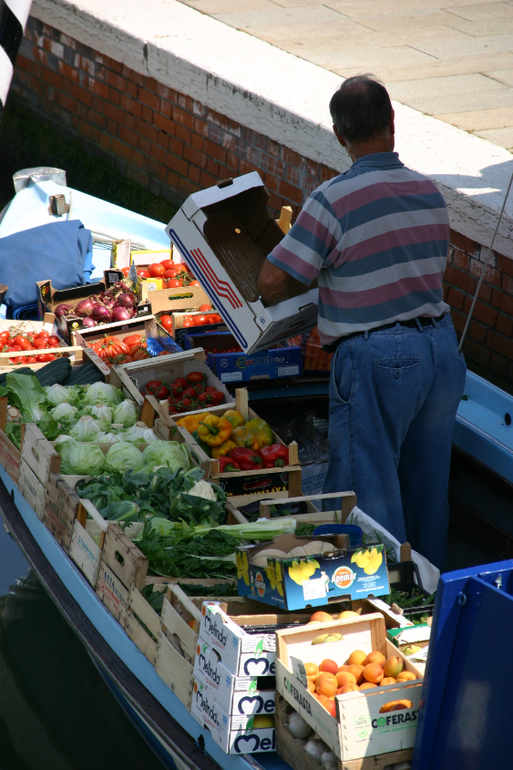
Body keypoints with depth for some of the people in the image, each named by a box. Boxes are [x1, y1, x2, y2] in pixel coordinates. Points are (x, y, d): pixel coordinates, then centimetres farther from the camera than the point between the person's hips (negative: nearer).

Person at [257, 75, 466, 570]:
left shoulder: (335, 199, -15)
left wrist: (270, 302, 11)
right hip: (442, 346, 7)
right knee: (428, 486, 18)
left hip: (376, 359, -7)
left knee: (368, 491, 3)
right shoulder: (429, 193, 4)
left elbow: (272, 280, -12)